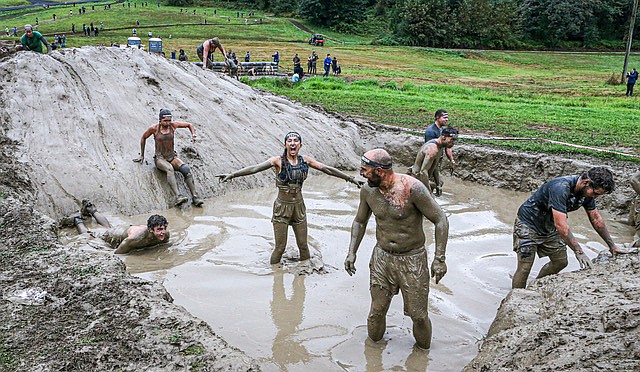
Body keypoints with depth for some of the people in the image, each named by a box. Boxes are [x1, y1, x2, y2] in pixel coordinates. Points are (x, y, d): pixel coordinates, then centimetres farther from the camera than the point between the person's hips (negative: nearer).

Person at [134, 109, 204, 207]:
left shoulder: (173, 125, 0)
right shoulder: (154, 128, -6)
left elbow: (189, 124, 16)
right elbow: (143, 138, 13)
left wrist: (193, 135, -2)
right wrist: (142, 155, 18)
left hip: (172, 157, 3)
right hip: (159, 158, -3)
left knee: (186, 169, -29)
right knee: (170, 169, -39)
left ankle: (195, 197, -38)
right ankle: (178, 196, -55)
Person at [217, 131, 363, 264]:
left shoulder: (305, 160, 1)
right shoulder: (278, 161, -11)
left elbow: (327, 169, 7)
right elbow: (255, 168, -22)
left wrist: (349, 178, 11)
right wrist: (232, 175, -34)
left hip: (299, 207, 3)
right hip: (282, 207, -3)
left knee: (303, 245, 10)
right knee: (280, 247, 0)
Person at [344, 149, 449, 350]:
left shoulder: (412, 188, -22)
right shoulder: (367, 190, -5)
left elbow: (441, 220, -16)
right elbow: (360, 221, 12)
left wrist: (439, 259, -19)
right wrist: (352, 253, 4)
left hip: (412, 259, -3)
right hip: (381, 257, 4)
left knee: (418, 314, 6)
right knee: (377, 310, 9)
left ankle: (423, 348, 33)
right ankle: (373, 343, 36)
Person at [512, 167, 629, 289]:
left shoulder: (587, 192, -8)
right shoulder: (560, 188, -35)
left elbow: (596, 220, 6)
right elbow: (561, 225, -37)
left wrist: (612, 246, 10)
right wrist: (579, 252, -34)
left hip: (549, 227, 8)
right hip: (528, 223, -8)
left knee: (561, 262, 10)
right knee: (524, 268, -12)